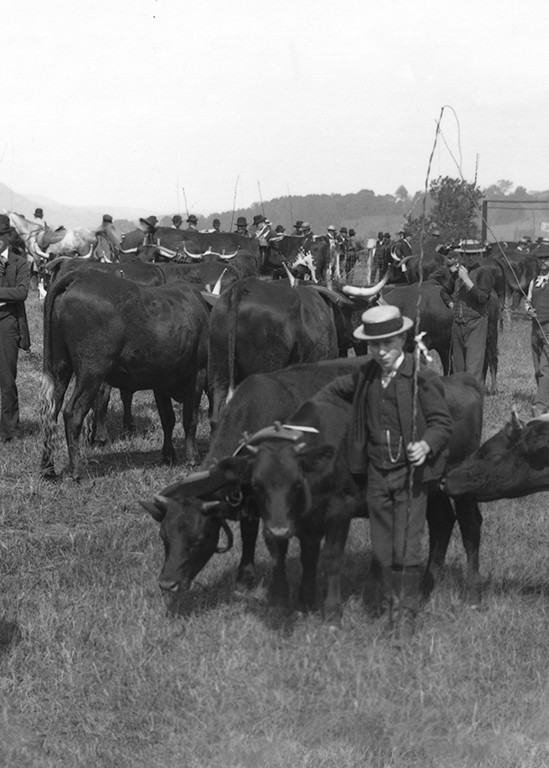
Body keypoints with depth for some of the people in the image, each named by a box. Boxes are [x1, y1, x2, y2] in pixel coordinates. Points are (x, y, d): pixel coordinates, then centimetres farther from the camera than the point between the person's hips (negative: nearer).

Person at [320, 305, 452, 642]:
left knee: (408, 548, -5)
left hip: (412, 473, -5)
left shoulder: (423, 378, -10)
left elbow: (442, 422, -8)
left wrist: (426, 445, -25)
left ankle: (407, 617, 7)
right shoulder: (365, 377, 6)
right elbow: (335, 390, 27)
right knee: (381, 550, 10)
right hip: (377, 474, 5)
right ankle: (386, 613, 24)